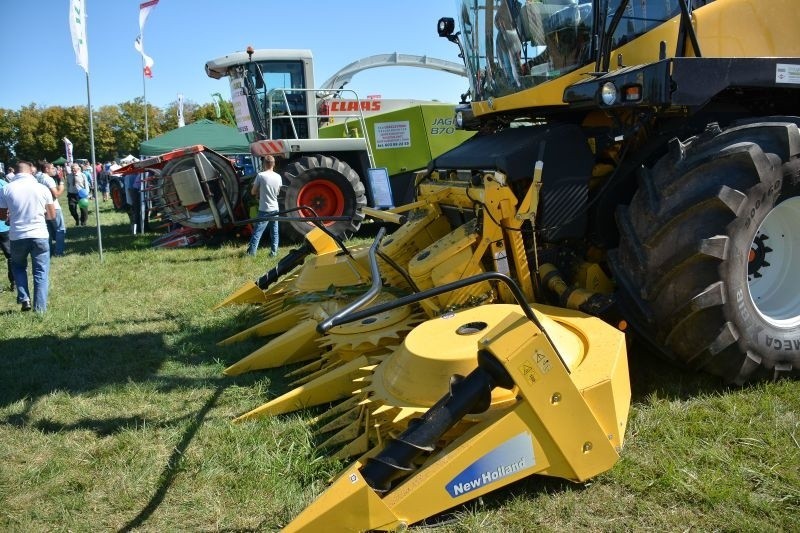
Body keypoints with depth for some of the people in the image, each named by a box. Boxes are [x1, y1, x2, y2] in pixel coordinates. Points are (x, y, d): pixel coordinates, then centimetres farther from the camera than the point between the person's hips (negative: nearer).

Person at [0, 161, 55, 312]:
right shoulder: (42, 188, -3)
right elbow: (52, 215, 5)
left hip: (17, 236, 1)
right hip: (39, 235, -1)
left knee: (18, 266, 25)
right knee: (41, 272, 8)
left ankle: (24, 298, 12)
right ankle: (40, 308, 6)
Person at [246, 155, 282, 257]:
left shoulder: (261, 175, -11)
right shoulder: (278, 177, 2)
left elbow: (253, 192, -3)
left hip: (264, 210, -4)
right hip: (275, 209, 4)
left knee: (257, 232, -2)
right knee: (274, 232, 11)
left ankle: (251, 252, -4)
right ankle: (274, 252, 12)